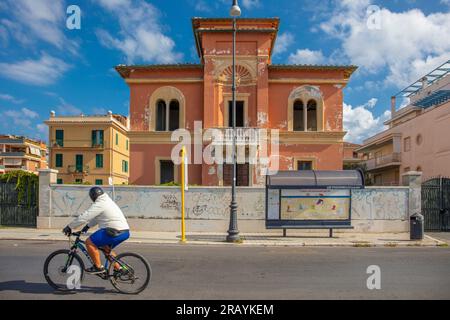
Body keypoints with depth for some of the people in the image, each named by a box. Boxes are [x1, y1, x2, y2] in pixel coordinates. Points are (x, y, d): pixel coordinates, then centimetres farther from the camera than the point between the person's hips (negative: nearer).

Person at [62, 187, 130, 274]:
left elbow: (84, 217, -9)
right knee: (106, 248, 28)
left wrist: (69, 227, 1)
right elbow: (96, 217, 33)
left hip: (116, 232, -10)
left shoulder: (99, 204, -8)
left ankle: (98, 267, 1)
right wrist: (88, 226, 33)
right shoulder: (107, 201, 22)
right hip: (125, 231, 10)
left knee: (89, 242, -5)